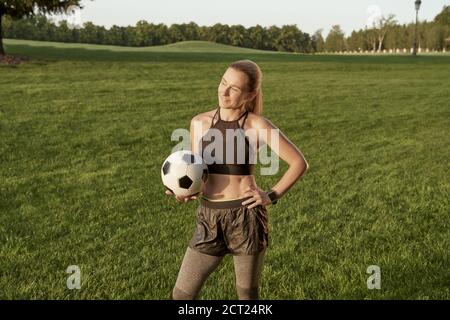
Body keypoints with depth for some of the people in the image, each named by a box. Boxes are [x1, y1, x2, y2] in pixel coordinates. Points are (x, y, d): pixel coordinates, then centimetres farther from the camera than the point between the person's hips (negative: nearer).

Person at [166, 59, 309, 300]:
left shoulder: (258, 125, -7)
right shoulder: (200, 122, 4)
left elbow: (299, 163, -3)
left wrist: (271, 196, -8)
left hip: (246, 217, -4)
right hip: (210, 219, 4)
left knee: (247, 293, 12)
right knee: (182, 294, 4)